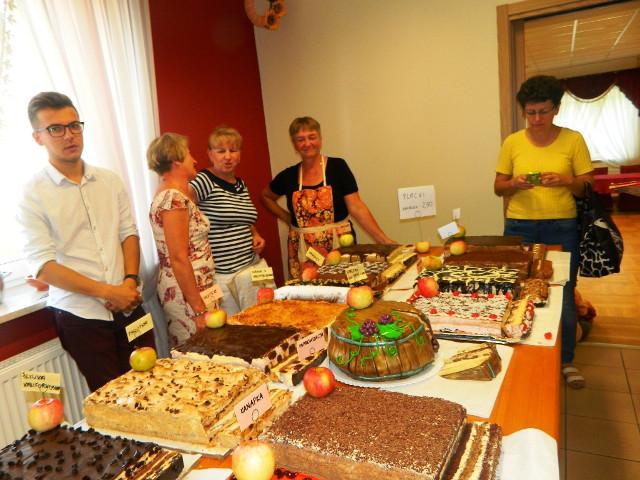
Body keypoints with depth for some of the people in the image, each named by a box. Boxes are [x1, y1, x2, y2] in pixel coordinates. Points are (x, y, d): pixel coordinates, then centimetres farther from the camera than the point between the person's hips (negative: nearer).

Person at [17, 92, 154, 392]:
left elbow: (128, 232, 8)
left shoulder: (109, 181, 7)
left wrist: (130, 281, -8)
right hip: (80, 316, -3)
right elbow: (43, 265, -11)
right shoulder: (33, 195, -6)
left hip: (129, 307, 4)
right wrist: (108, 291, -17)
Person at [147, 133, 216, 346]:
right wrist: (199, 310, -21)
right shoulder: (174, 198, -18)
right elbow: (179, 259, -22)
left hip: (176, 289, 10)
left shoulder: (168, 194, 12)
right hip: (190, 292, -10)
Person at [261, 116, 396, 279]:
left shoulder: (338, 166, -3)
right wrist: (287, 218, 10)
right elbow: (265, 196, 23)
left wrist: (383, 239, -14)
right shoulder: (289, 176, 4)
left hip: (339, 247, -2)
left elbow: (357, 208, -7)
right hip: (304, 253, 2)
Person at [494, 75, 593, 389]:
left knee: (563, 296, 4)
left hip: (562, 228, -1)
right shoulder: (512, 143, 3)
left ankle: (566, 361, 24)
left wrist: (565, 181, -19)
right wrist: (515, 184, -15)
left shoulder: (573, 140, 1)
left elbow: (587, 186, 2)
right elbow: (498, 187, 6)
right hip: (520, 227, 1)